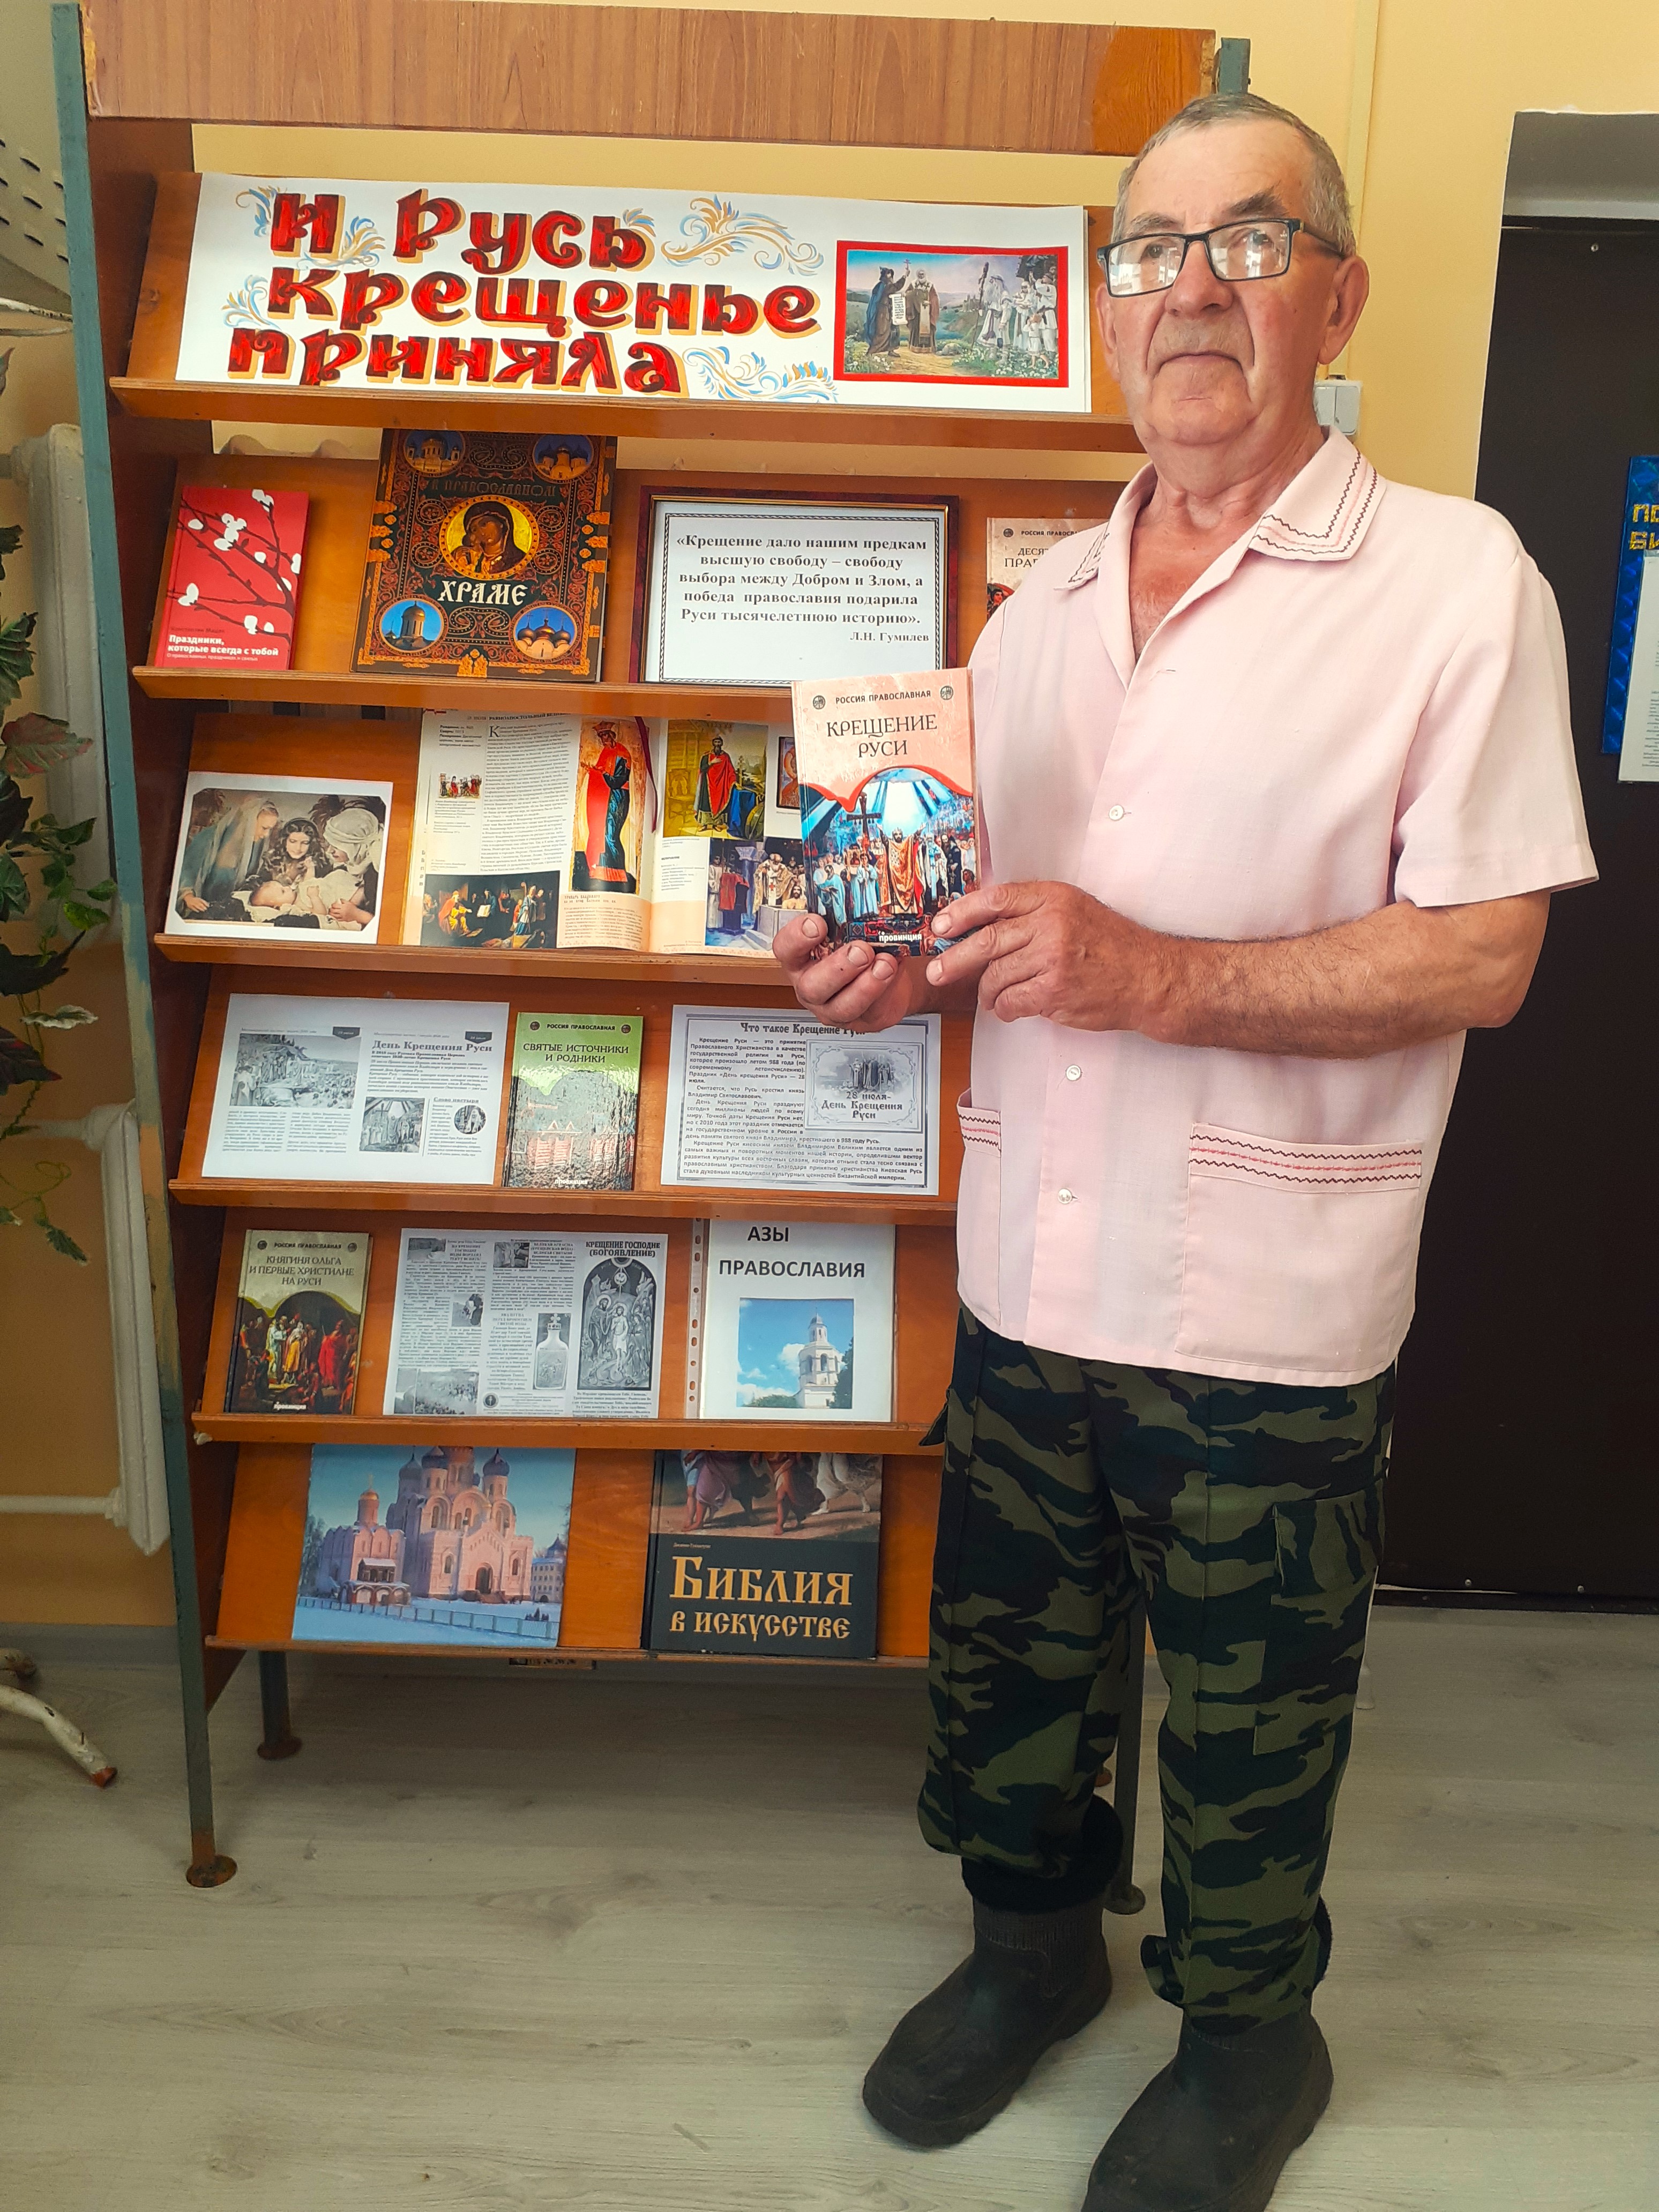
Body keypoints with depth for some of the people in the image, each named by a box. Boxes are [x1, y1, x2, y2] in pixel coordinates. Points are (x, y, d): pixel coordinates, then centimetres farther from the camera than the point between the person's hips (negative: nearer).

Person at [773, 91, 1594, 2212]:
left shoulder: (1454, 582, -9)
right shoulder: (1041, 603, 10)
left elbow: (1479, 956, -14)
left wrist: (1149, 976, -25)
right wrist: (905, 964, -5)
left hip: (1265, 1313, -5)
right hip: (1027, 1268, 5)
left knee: (1248, 1729, 15)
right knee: (1004, 1665, 21)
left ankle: (1248, 2036, 44)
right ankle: (1033, 1937, 50)